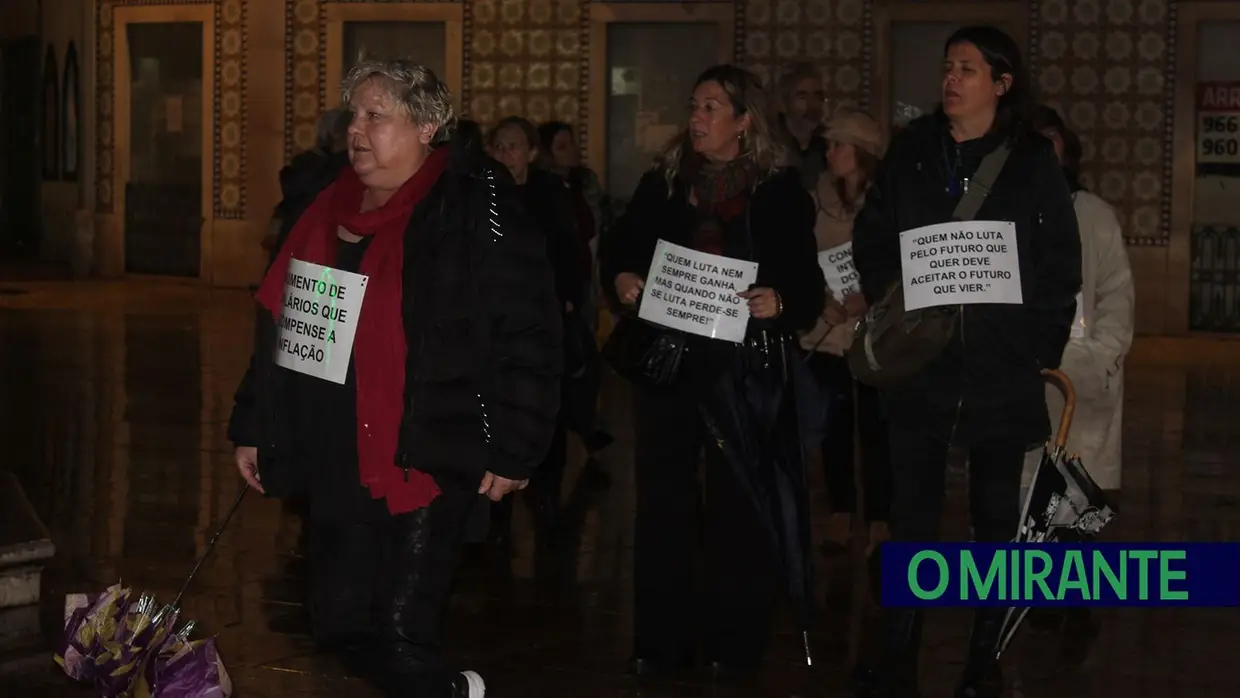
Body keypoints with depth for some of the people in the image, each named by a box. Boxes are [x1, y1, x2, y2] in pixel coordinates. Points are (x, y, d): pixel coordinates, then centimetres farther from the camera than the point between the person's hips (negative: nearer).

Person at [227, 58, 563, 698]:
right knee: (337, 629, 12)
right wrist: (253, 428, 16)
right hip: (337, 465, 7)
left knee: (403, 637, -9)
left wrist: (513, 450, -14)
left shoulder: (475, 212, -9)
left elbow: (527, 334, -12)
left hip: (428, 463, -7)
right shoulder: (327, 212, 12)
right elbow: (278, 327, 18)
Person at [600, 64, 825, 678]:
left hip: (742, 365, -3)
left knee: (738, 501, 2)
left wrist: (780, 302, -22)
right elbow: (617, 246, 13)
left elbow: (806, 280, -1)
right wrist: (621, 278, -8)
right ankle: (660, 641, 12)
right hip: (666, 356, 3)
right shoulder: (663, 183, 10)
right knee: (661, 497, 4)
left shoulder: (780, 191, 1)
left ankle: (734, 641, 11)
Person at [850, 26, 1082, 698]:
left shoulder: (1033, 162, 1)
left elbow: (1061, 265, 1)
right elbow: (871, 239, 9)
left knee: (996, 516, 8)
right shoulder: (911, 151, 5)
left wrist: (1041, 347, -5)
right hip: (920, 362, 1)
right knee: (912, 514, 2)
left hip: (1002, 368, -1)